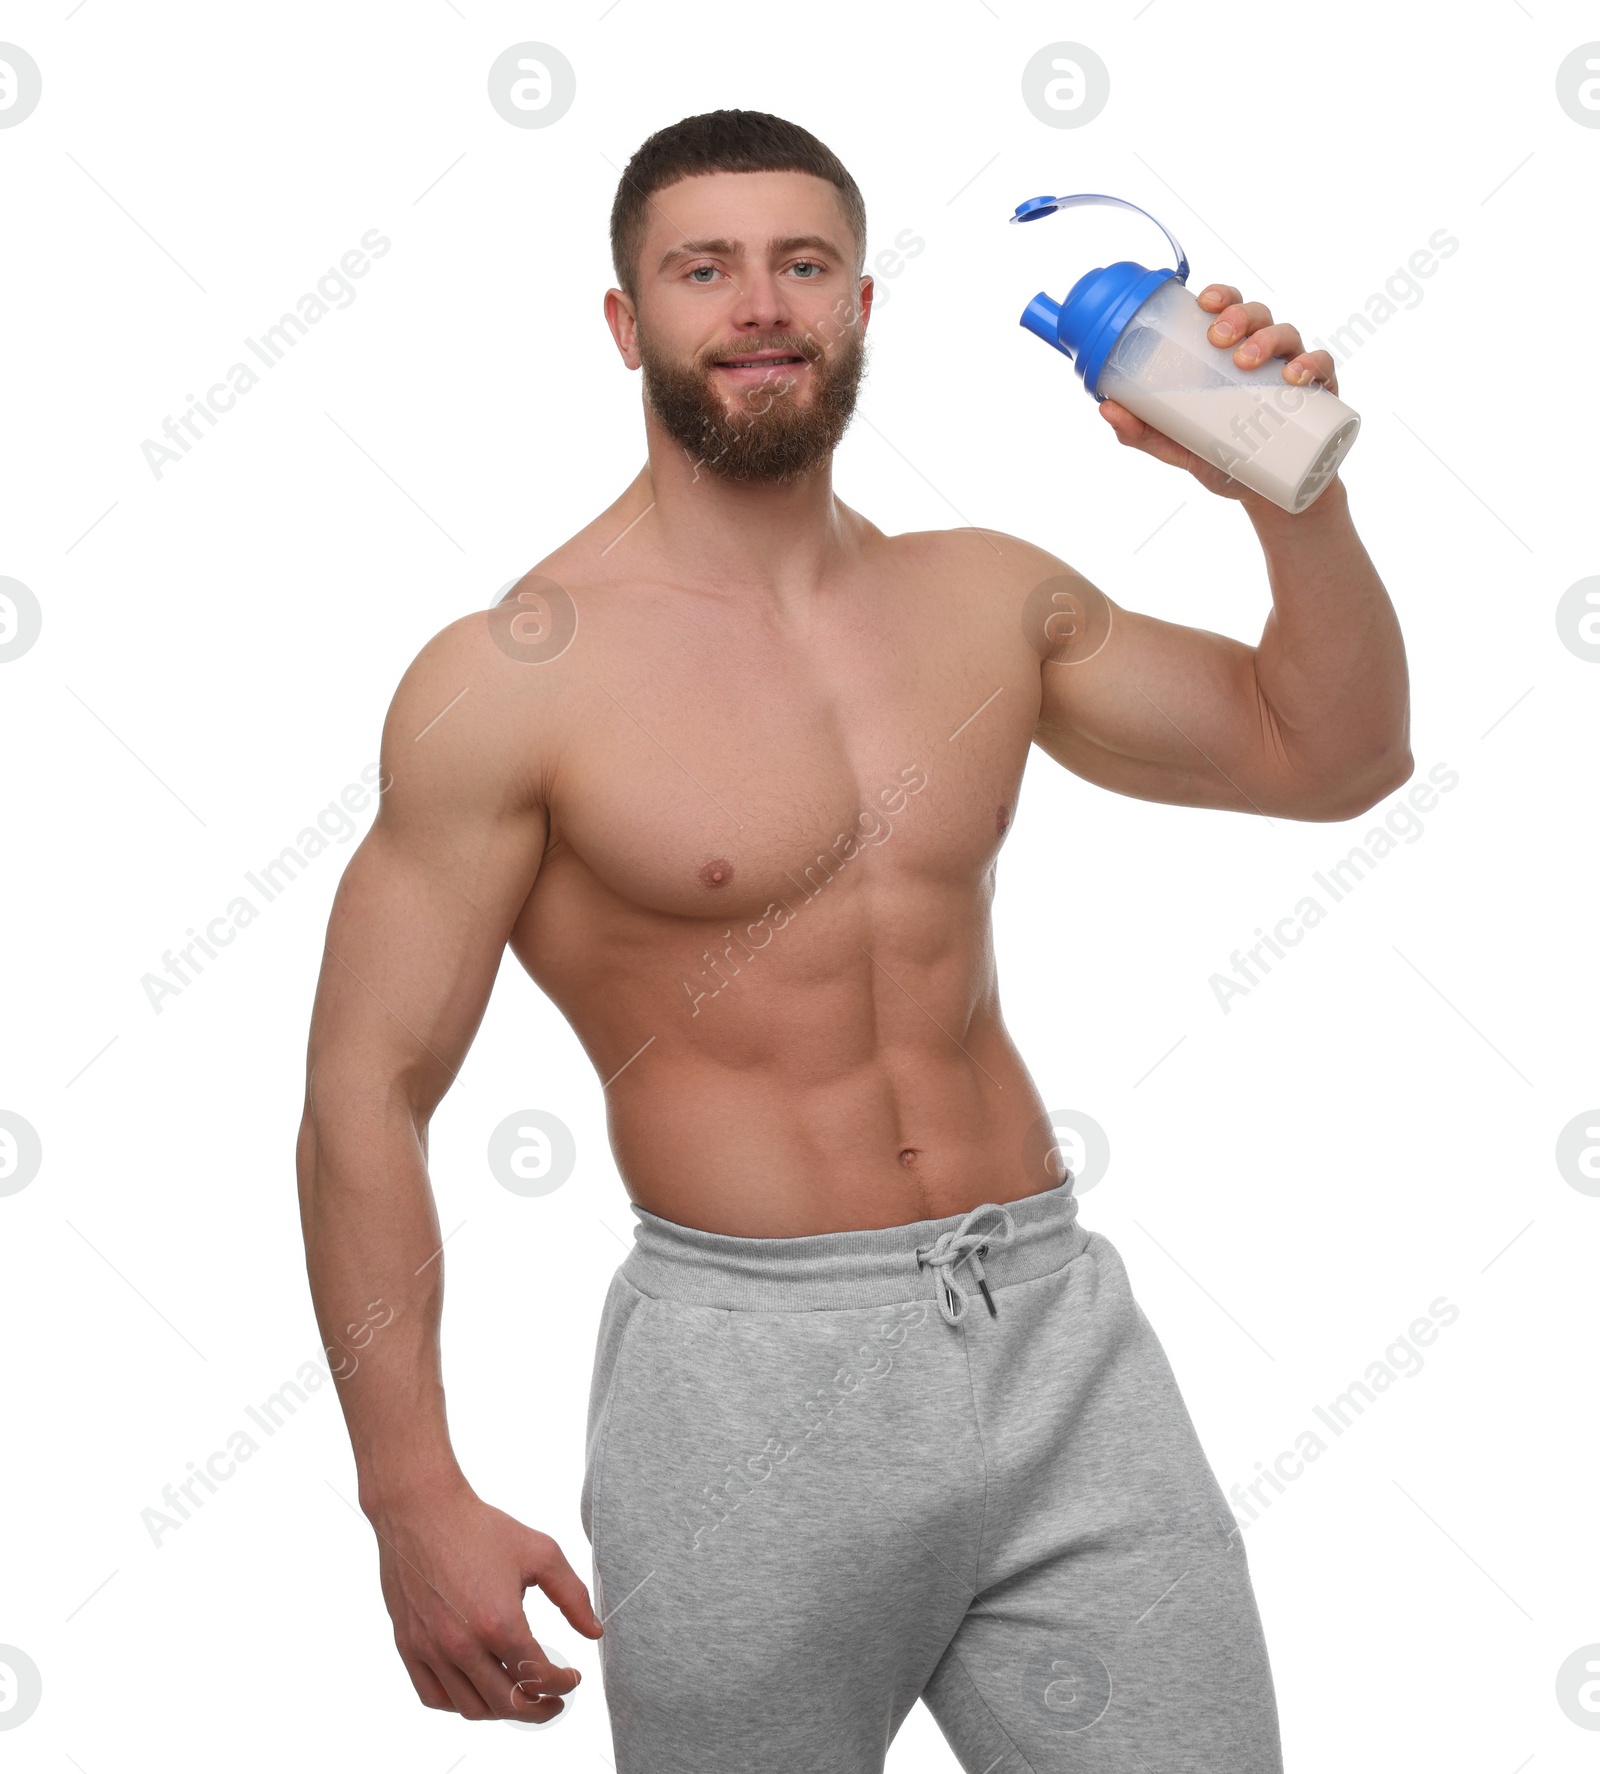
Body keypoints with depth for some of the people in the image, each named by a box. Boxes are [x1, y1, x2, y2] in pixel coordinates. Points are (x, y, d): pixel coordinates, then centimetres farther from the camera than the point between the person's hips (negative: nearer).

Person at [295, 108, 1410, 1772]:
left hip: (1055, 1323, 4)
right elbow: (364, 1095, -8)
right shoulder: (514, 676, -8)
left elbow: (1333, 753, 14)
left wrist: (1290, 490, -2)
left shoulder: (987, 599, 8)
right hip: (751, 1366, -4)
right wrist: (415, 1500, -13)